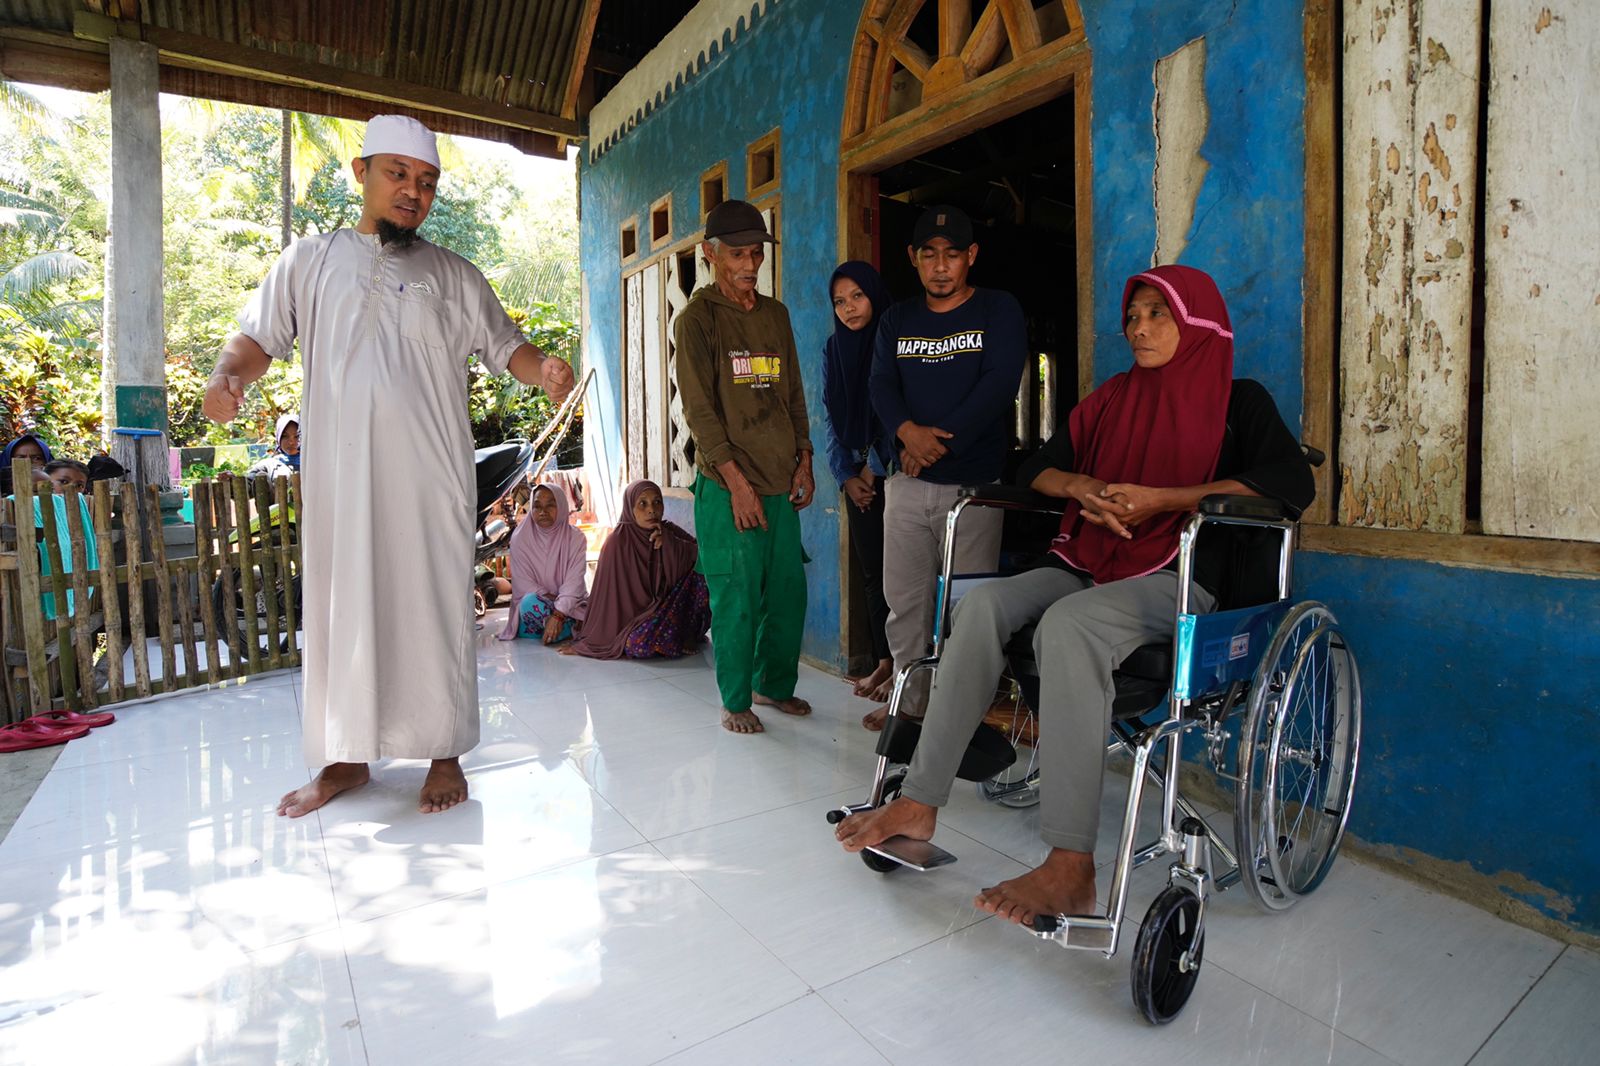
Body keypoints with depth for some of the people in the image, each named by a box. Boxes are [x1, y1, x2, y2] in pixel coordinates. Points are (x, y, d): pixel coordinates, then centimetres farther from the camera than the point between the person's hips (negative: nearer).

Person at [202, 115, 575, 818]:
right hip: (340, 473, 1)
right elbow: (258, 337, 11)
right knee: (342, 606, 6)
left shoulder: (453, 275, 13)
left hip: (431, 475, -1)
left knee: (435, 604, 0)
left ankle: (445, 753, 12)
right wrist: (227, 377, -11)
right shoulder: (309, 261, 14)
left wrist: (544, 371, -14)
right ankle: (346, 756, 20)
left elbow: (505, 347, 9)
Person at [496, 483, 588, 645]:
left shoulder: (575, 538, -8)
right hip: (535, 599, 0)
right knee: (532, 602, -34)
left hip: (569, 604, 0)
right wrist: (552, 601, -22)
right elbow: (524, 583, -10)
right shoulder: (520, 538, -6)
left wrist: (558, 614, -31)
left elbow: (574, 583, -18)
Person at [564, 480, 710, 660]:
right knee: (638, 644, -36)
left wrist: (669, 543, -20)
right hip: (635, 616, -3)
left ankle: (689, 631, -5)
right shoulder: (618, 541, -13)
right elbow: (608, 596, -11)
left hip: (671, 608, 4)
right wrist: (588, 643, -10)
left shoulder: (670, 532, 0)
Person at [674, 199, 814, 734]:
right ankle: (735, 700, 14)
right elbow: (699, 408, -9)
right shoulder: (697, 318, -2)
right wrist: (736, 478, -15)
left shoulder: (776, 314, 16)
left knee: (789, 592, 9)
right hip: (727, 486, -5)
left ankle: (775, 683, 27)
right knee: (737, 598, -2)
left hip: (781, 482, 6)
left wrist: (803, 460, 9)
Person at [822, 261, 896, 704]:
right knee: (871, 569, 7)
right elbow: (832, 419, 11)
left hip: (894, 473, -5)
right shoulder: (834, 350, 12)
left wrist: (874, 467, -10)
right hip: (858, 476, 5)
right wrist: (846, 476, 1)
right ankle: (884, 661, 16)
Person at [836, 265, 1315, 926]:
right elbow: (1036, 468, 21)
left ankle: (1071, 868, -35)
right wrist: (1082, 487, -3)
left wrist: (1159, 499, -16)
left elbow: (1293, 483, -10)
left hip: (1175, 578, -5)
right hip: (1086, 566, 5)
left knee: (1067, 623, -37)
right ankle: (918, 805, -25)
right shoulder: (1111, 399, 22)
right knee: (984, 603, -24)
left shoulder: (1238, 401, 7)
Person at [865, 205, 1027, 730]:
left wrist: (941, 440, -15)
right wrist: (907, 431, -16)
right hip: (907, 483, 4)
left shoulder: (998, 309, 3)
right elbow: (881, 386, 5)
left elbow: (1000, 383, -9)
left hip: (973, 482, -4)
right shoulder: (897, 319, 15)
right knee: (904, 599, 7)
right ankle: (910, 701, 21)